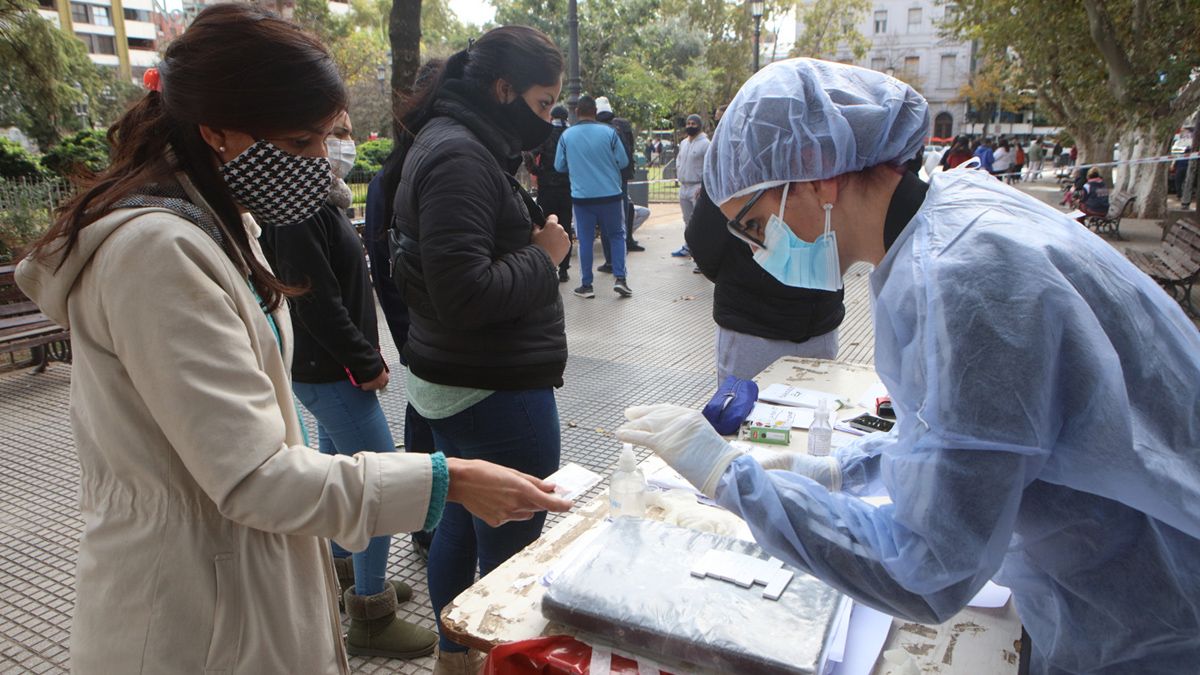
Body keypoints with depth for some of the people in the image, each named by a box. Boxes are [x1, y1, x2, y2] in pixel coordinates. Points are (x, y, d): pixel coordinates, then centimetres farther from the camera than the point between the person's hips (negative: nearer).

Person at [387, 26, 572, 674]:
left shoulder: (451, 143, 13)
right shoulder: (459, 155, -19)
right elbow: (464, 292, -27)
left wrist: (533, 238, 3)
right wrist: (544, 257, -13)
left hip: (451, 381, 11)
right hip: (495, 393, -11)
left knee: (459, 524, 23)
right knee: (510, 552, 2)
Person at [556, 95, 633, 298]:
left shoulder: (567, 135, -2)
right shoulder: (608, 132, -5)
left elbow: (559, 166, 6)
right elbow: (623, 161, 0)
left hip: (581, 196, 1)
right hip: (610, 194, -1)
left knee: (585, 239, 8)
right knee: (617, 235, 13)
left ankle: (586, 285, 11)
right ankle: (620, 278, 3)